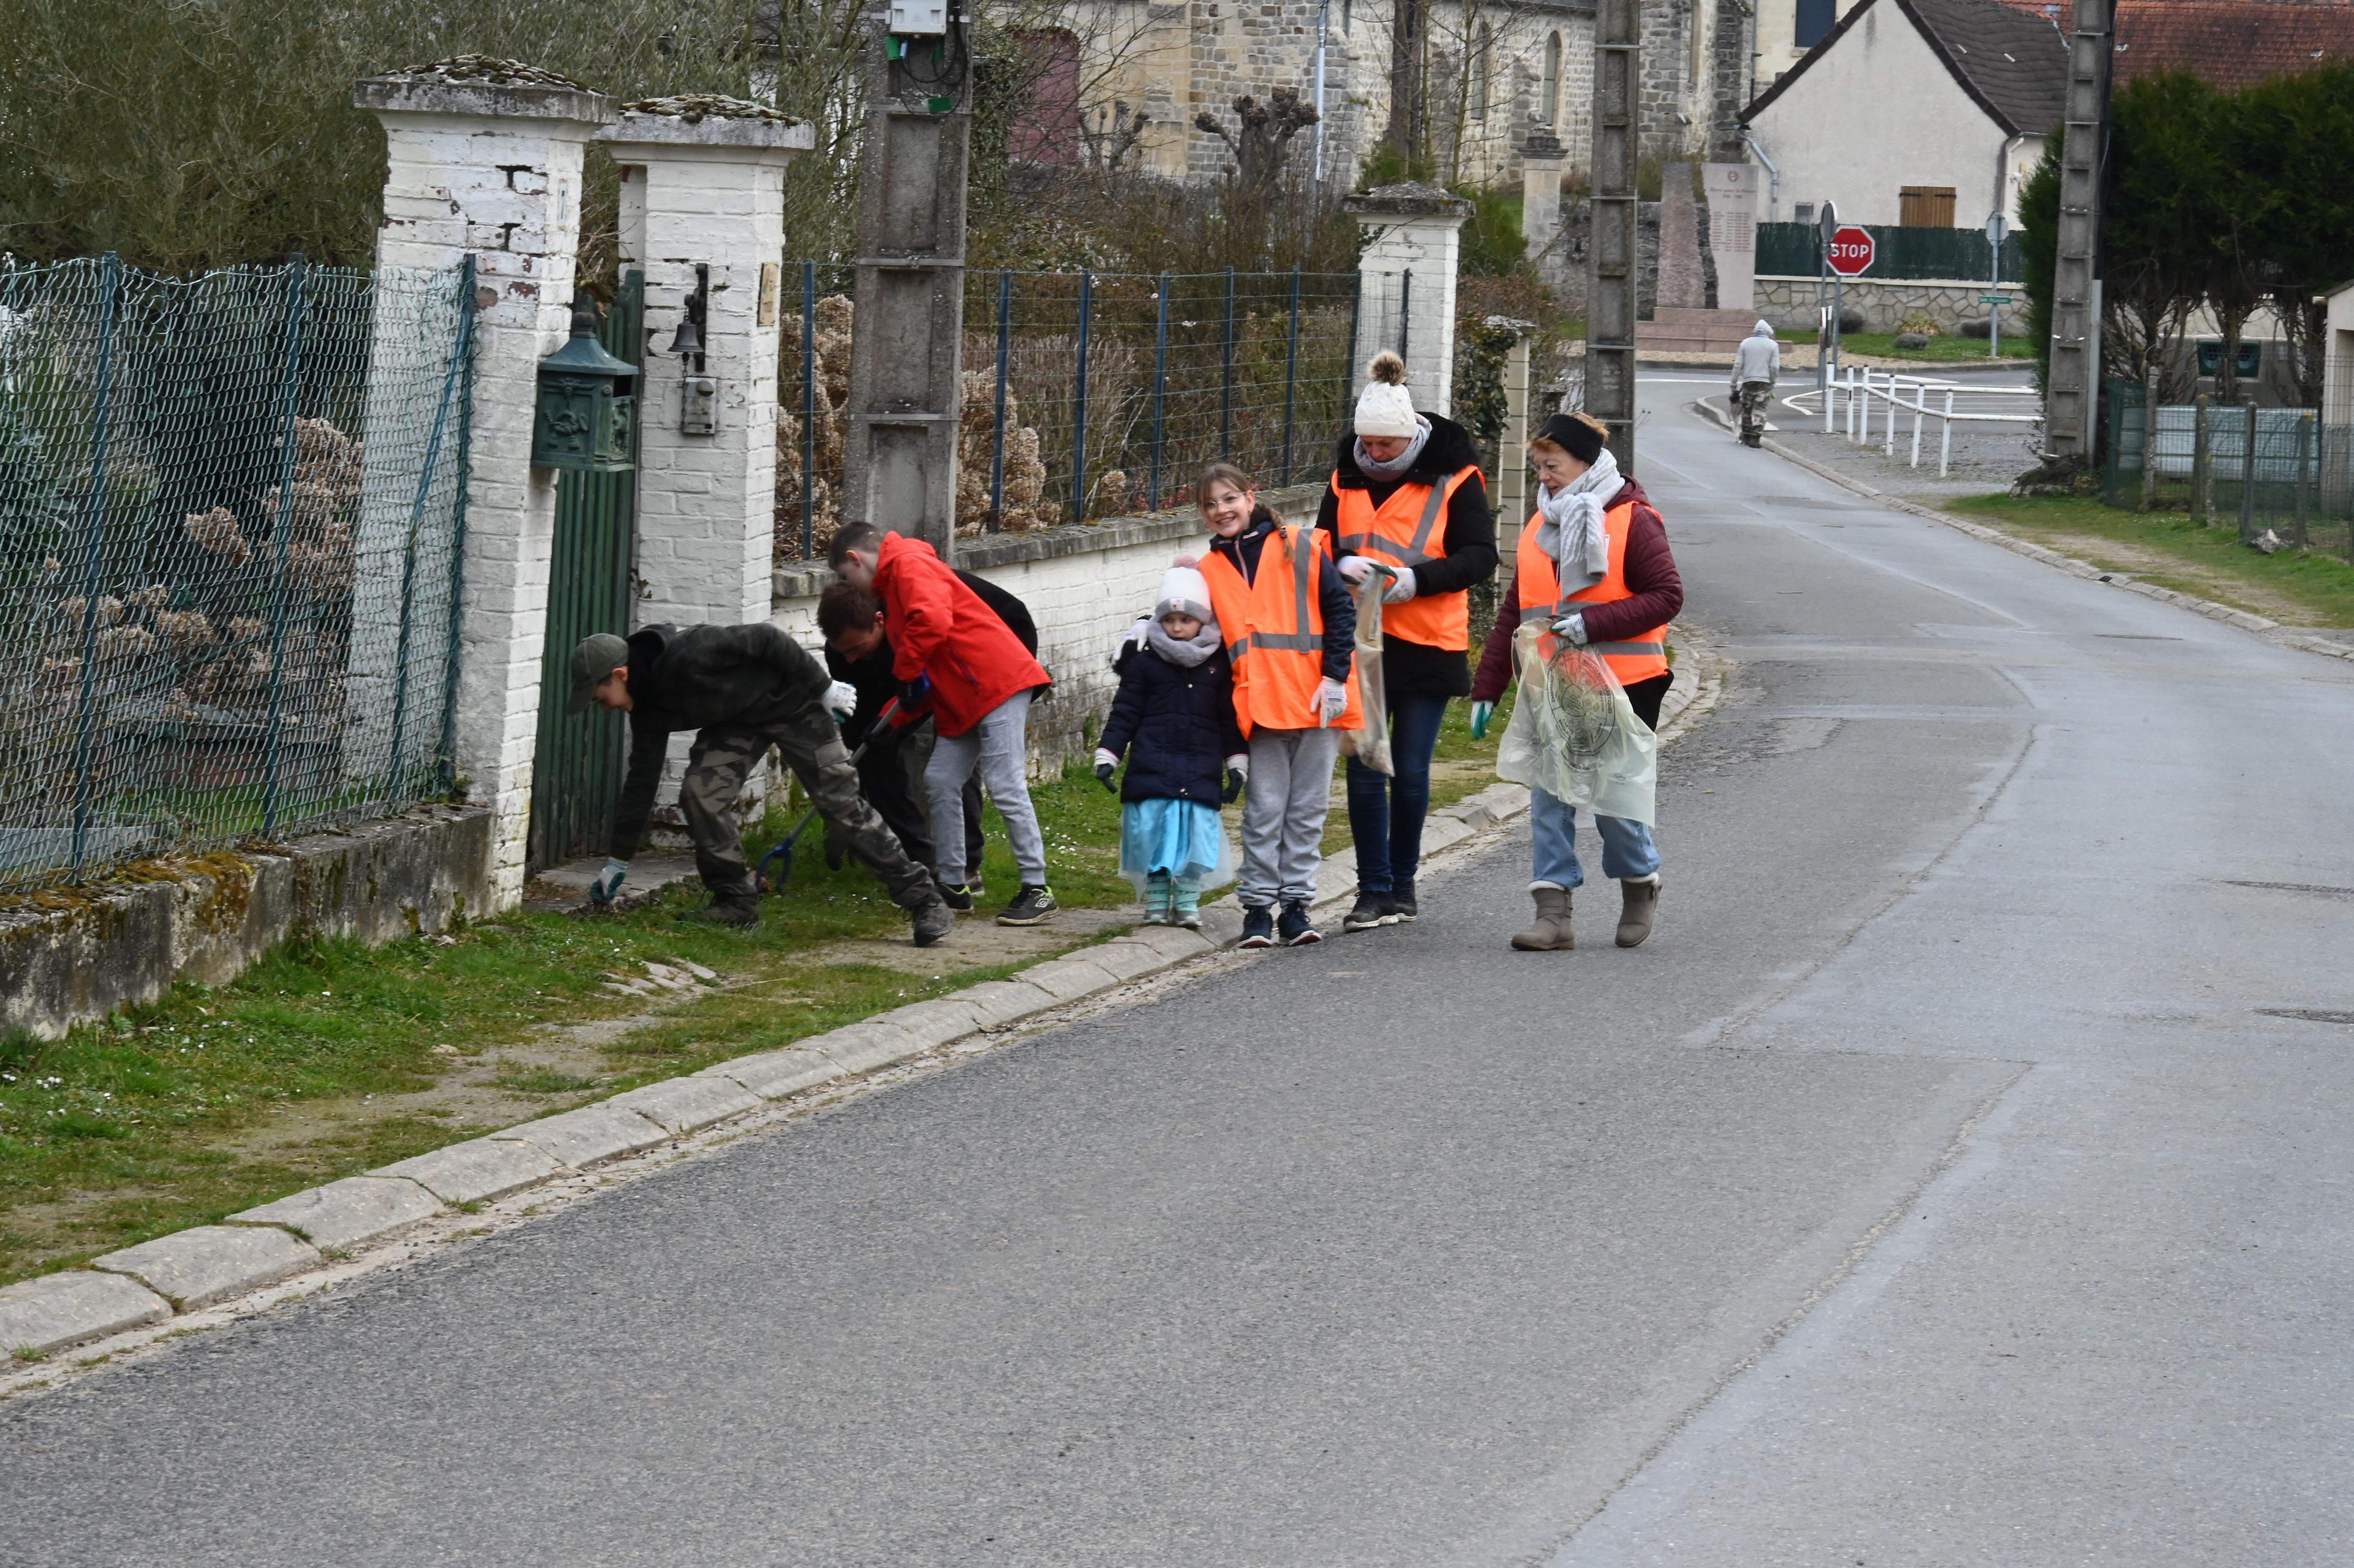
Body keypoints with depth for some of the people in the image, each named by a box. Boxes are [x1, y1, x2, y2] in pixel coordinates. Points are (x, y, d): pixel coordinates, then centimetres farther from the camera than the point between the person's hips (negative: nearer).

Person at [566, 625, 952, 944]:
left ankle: (923, 899, -5)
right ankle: (736, 901, -2)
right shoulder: (647, 705, -6)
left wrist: (823, 687, -22)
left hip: (790, 700, -7)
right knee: (700, 792, -13)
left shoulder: (686, 654, -33)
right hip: (736, 720, 7)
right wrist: (618, 862, 5)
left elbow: (766, 639, -29)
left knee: (841, 802, -9)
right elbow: (641, 779, 3)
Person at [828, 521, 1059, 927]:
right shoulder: (893, 585, 24)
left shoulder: (910, 565, -8)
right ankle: (953, 886, 19)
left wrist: (908, 672, -13)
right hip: (963, 700, 11)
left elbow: (932, 620, -28)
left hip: (998, 683, -11)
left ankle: (1037, 890, -8)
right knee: (940, 783, 11)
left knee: (1006, 786, -11)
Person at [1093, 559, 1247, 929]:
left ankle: (1188, 901, 8)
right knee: (1152, 828, -4)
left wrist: (1237, 763, 8)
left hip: (1201, 767, 1)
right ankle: (1156, 899, 9)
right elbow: (1126, 710, 5)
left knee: (1197, 828, -4)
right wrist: (1107, 756, -1)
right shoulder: (1144, 658, 3)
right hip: (1152, 761, 0)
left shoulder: (1219, 660, 6)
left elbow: (1230, 717, 10)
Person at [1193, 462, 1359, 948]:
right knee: (1265, 810, 0)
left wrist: (1334, 676, -7)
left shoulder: (1301, 549, 2)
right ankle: (1258, 906, 6)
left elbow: (1340, 611, 0)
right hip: (1259, 706, 2)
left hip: (1317, 701, -2)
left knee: (1308, 809, 4)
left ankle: (1295, 904, 11)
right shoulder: (1210, 571, 11)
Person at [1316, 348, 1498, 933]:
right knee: (1365, 769, -1)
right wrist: (1342, 565, -9)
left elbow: (1480, 557, -8)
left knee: (1410, 771, 3)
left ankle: (1402, 884, 19)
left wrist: (1415, 580, -22)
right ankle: (1374, 890, 6)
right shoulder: (1348, 477, 7)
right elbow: (1323, 545, 15)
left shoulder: (1453, 479, -5)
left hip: (1428, 644, -3)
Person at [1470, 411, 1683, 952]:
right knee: (1548, 796, -2)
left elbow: (1667, 597, -9)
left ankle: (1640, 886, 24)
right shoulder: (1539, 527, 16)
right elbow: (1514, 613, 20)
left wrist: (1594, 624, -20)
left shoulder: (1632, 521, -4)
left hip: (1620, 688, -6)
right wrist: (1486, 688, 14)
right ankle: (1552, 913, -2)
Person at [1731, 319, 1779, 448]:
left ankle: (1746, 436, 19)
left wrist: (1734, 383, 6)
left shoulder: (1746, 343, 5)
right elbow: (1775, 367, -3)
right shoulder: (1773, 345, 1)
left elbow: (1738, 365, 2)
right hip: (1765, 381, -2)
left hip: (1748, 381, 2)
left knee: (1746, 409, 13)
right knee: (1760, 410, -1)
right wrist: (1773, 382, 12)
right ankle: (1755, 437, -11)